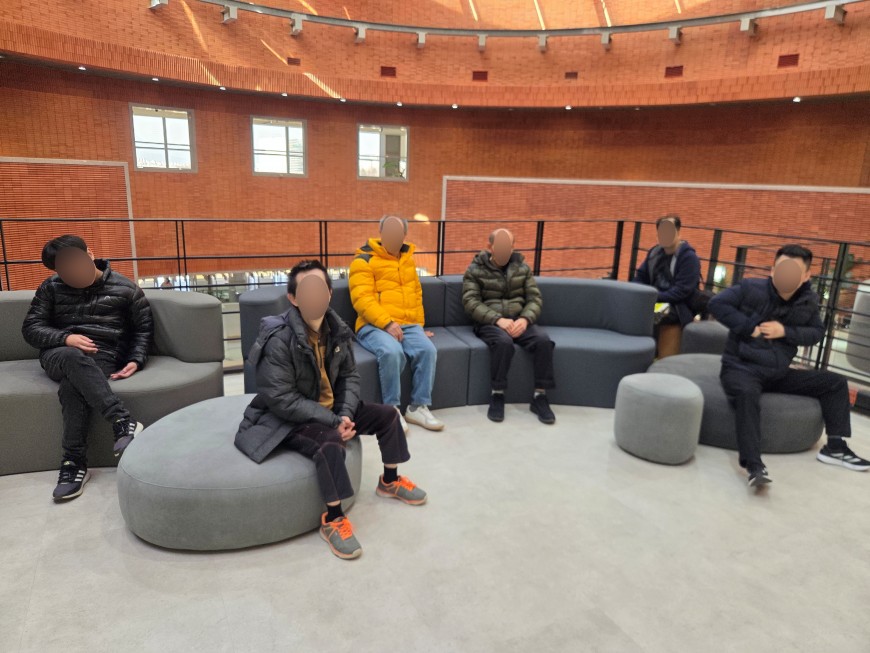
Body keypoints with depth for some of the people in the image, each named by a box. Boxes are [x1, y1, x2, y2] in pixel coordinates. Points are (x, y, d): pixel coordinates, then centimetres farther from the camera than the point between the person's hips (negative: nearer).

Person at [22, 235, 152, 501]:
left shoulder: (126, 289, 4)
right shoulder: (51, 288, 9)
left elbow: (143, 328, 9)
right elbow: (31, 328, 6)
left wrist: (136, 360, -7)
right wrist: (65, 339, -14)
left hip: (103, 357, -1)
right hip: (59, 354, 1)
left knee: (71, 386, -36)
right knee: (74, 357, -39)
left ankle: (75, 462, -31)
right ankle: (123, 422, -47)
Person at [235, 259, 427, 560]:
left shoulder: (336, 329, -4)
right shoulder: (278, 340, -26)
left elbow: (349, 376, 5)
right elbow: (282, 400, -27)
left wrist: (345, 413, -13)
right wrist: (332, 421, -26)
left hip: (330, 410, 8)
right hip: (287, 418, -7)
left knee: (386, 414, 5)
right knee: (330, 444, -35)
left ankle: (389, 481, 27)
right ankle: (332, 520, -14)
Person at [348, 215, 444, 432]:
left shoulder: (408, 259, 20)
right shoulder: (364, 260, -1)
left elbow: (417, 294, 27)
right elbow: (362, 299, -12)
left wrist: (419, 324, 16)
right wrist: (387, 323, -22)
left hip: (407, 324, 5)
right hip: (374, 325, -5)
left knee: (427, 349, -23)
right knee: (392, 352, -35)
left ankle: (419, 407, -10)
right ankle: (392, 409, -17)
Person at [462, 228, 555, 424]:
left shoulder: (522, 267, 12)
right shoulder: (475, 270, 3)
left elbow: (535, 299, 7)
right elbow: (470, 302, -8)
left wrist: (525, 319, -15)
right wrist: (498, 319, -22)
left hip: (519, 321, 3)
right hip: (489, 322, -3)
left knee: (543, 340, -27)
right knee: (503, 341, -37)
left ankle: (539, 396, -16)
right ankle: (497, 396, -21)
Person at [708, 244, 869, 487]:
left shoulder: (809, 301, 3)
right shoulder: (751, 288, -13)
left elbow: (817, 332, 7)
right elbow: (717, 304, -16)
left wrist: (786, 332, -14)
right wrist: (750, 327, -22)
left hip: (778, 374, 7)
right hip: (741, 368, -6)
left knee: (835, 382, 7)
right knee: (747, 394, -41)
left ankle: (835, 447, 16)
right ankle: (754, 466, -45)